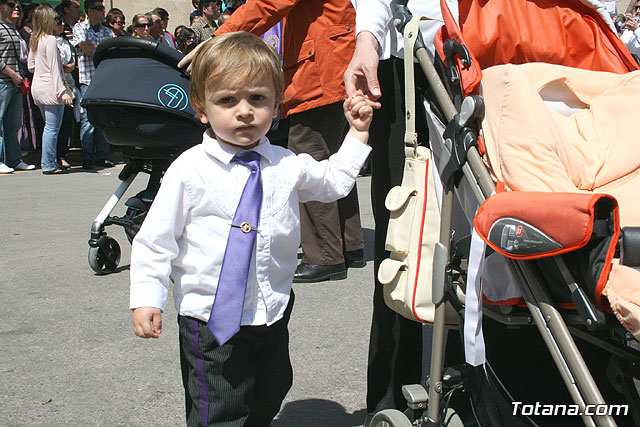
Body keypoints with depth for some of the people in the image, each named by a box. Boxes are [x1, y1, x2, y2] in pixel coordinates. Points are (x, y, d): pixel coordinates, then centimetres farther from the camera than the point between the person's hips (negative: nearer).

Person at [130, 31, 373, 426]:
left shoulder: (287, 165, 0)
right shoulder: (190, 170, -13)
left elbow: (333, 181, 19)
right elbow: (157, 238, -9)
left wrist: (356, 135, 11)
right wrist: (147, 299, -16)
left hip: (273, 310, 5)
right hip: (211, 319, -5)